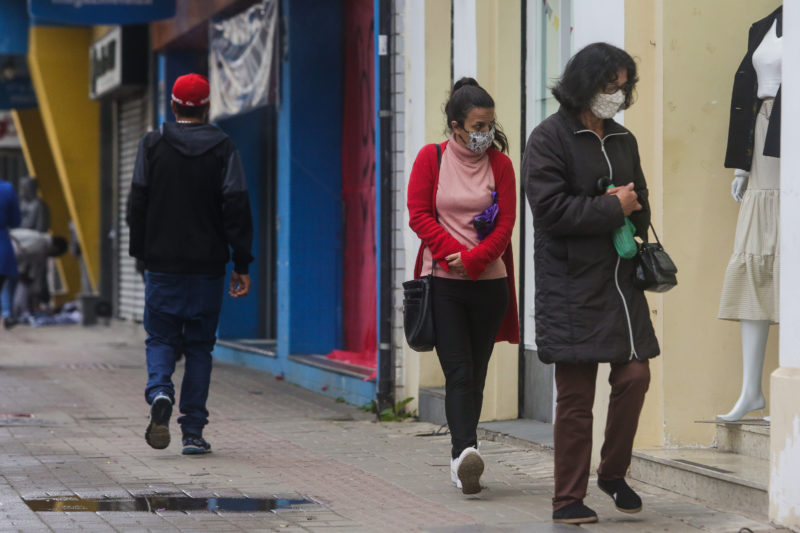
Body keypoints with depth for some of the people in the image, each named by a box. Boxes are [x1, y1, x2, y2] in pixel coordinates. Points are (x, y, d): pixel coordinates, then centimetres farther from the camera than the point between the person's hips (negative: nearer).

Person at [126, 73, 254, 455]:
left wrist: (141, 252, 11)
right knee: (199, 345, 8)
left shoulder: (152, 145, 0)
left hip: (162, 264, 0)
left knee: (161, 338, 10)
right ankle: (193, 431, 5)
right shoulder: (223, 148, -2)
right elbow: (237, 208, -5)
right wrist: (242, 264, -2)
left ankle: (160, 392, -21)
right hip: (207, 266, 0)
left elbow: (137, 204, 1)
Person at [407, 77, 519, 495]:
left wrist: (472, 260, -12)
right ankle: (466, 451, -24)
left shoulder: (500, 163, 5)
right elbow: (419, 215, -1)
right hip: (443, 284, -2)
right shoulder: (431, 158, 2)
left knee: (476, 374, 7)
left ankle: (461, 460, 15)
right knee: (458, 371, -12)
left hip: (489, 283, 2)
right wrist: (455, 253, -13)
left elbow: (506, 222, 0)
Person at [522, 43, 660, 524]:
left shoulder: (624, 140, 15)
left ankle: (614, 474, 20)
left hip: (621, 281, 6)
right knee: (576, 395, -3)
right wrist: (612, 206, -10)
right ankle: (569, 498, 6)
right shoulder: (549, 139, -5)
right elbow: (550, 209, -15)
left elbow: (640, 202, 25)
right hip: (573, 288, -6)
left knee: (635, 376, -1)